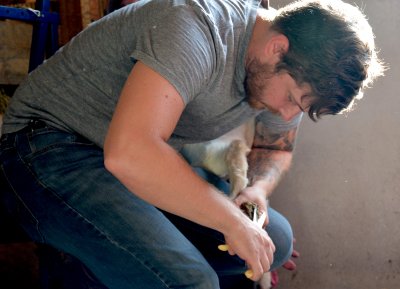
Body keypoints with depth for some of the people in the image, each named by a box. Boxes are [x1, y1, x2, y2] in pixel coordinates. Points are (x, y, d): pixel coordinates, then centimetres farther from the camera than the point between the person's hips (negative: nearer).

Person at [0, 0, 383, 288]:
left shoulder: (282, 73, 0)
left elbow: (275, 149, 19)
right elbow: (128, 154, -39)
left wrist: (258, 188, -5)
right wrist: (233, 221, -28)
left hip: (145, 170, 10)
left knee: (275, 239, 1)